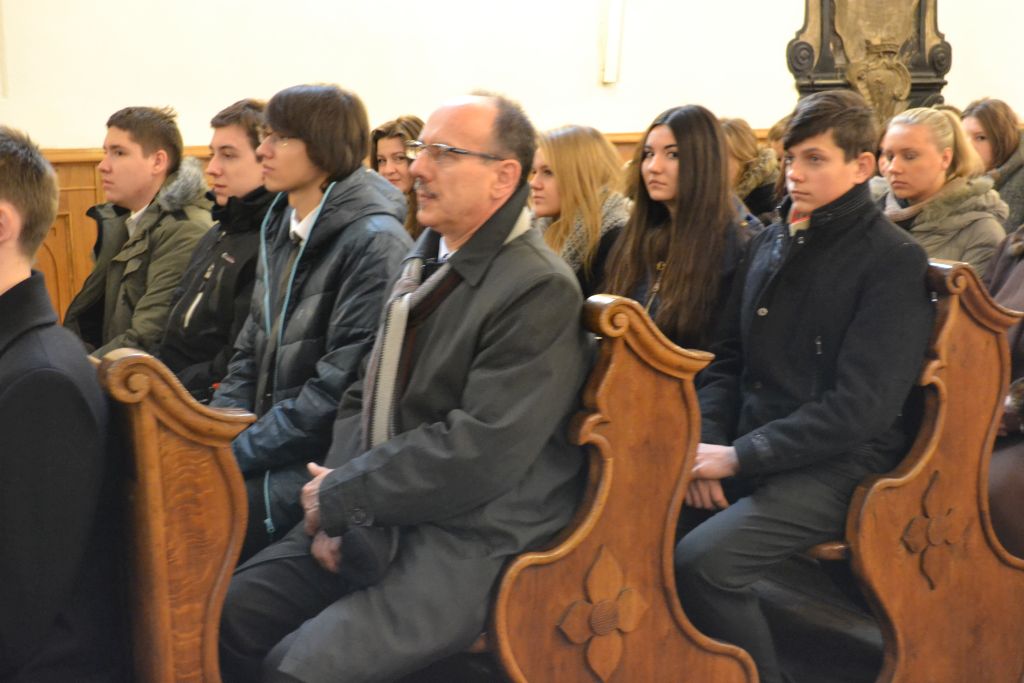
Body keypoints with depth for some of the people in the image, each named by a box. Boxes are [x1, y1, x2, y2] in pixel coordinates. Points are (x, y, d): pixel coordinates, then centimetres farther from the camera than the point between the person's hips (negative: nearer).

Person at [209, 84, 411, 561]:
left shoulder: (375, 242, -15)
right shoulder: (281, 228, 12)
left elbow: (339, 392, -19)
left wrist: (236, 457, -16)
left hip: (325, 463, -8)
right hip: (269, 445, 8)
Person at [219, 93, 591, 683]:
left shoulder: (541, 290, -16)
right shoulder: (427, 263, 13)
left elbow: (479, 451, -22)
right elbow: (367, 399, 13)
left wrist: (340, 495, -12)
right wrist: (333, 507, -4)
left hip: (471, 546, -8)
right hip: (375, 518, 8)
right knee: (228, 614, -5)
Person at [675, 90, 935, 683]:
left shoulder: (894, 261, -9)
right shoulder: (772, 242, 12)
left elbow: (862, 406, -16)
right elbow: (729, 360, 16)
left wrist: (740, 456, -17)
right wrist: (707, 442, -3)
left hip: (836, 464, -6)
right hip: (746, 448, 7)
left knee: (702, 563, -27)